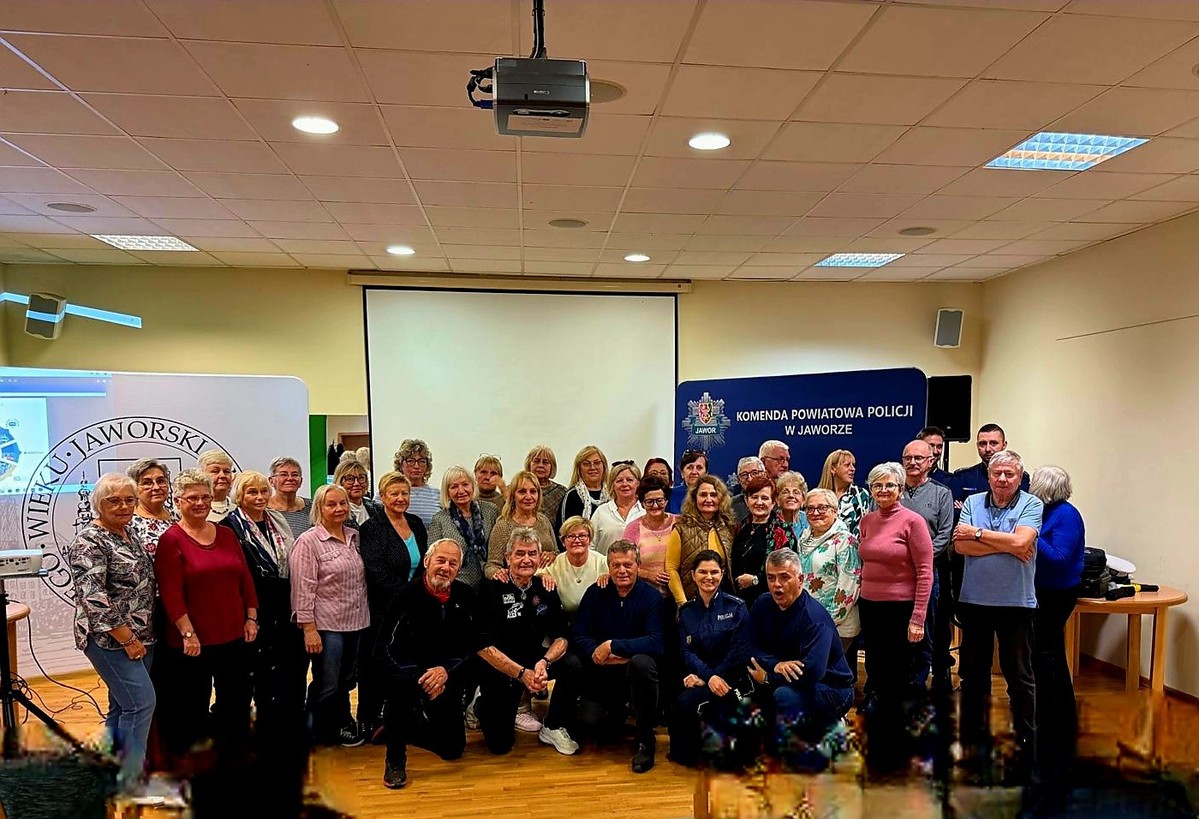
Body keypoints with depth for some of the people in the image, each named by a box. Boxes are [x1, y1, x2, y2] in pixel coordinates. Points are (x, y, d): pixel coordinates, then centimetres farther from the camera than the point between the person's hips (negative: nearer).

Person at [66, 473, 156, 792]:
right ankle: (130, 778, 5)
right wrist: (127, 639, -18)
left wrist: (140, 636, 16)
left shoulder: (130, 532, 10)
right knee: (142, 701, -9)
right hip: (110, 640, -8)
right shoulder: (89, 542, -15)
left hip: (140, 636, 8)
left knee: (122, 705, 14)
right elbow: (93, 599, -21)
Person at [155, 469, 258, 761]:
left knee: (236, 701, 15)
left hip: (234, 636, 5)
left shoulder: (226, 534, 8)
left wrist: (251, 618, 4)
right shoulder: (171, 540, -8)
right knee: (192, 706, 9)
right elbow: (171, 593, -14)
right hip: (193, 642, -5)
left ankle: (235, 749, 32)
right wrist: (188, 634, -18)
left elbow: (246, 579, 10)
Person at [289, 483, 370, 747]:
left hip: (355, 623, 6)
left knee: (346, 681, 17)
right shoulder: (308, 542, -11)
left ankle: (343, 726, 35)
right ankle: (315, 733, 25)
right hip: (326, 625, -6)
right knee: (327, 685, 5)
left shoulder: (354, 536, 8)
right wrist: (309, 629, -17)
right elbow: (303, 590, -14)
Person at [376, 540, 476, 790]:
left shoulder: (465, 596, -6)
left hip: (448, 678, 4)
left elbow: (471, 645, -3)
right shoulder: (408, 594, -15)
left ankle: (402, 728, 31)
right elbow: (384, 647, -17)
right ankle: (395, 759, -15)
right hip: (410, 672, -3)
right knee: (401, 682, -38)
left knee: (452, 749, 2)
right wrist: (420, 676, -27)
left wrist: (445, 671, -21)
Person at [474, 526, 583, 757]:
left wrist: (545, 662, -24)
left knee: (573, 664, -23)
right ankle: (482, 704, 25)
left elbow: (561, 637, -3)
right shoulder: (492, 590, -15)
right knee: (500, 745, -7)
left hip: (535, 660, 4)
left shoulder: (545, 590, -2)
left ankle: (553, 728, -2)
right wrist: (521, 673, -26)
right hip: (498, 666, -3)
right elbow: (483, 646, -18)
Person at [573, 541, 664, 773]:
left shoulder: (651, 597, -11)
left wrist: (612, 646, -26)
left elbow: (655, 643, -23)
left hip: (633, 670, -2)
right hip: (601, 674, 3)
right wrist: (598, 654, -25)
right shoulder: (595, 594, -2)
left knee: (641, 662, -36)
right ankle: (616, 711, 22)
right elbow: (579, 637, -5)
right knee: (589, 725, -18)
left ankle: (646, 740, -17)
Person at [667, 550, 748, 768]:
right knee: (680, 702, -30)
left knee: (685, 701, -29)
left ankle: (686, 754, -1)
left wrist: (704, 678, -16)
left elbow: (738, 652, -8)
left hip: (729, 678, -3)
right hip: (698, 677, 3)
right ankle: (683, 753, -1)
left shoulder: (736, 607, 1)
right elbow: (687, 652, 0)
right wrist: (709, 676, -20)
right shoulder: (686, 611, 11)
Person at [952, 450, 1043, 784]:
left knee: (1020, 677, 5)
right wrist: (1006, 546, -15)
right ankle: (974, 740, 29)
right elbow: (961, 545, -9)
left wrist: (977, 533, -12)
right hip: (974, 600, 3)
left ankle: (1027, 748, 17)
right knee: (973, 673, 14)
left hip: (1016, 603, -3)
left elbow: (1021, 542, -20)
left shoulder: (1031, 505, -4)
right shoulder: (972, 503, 3)